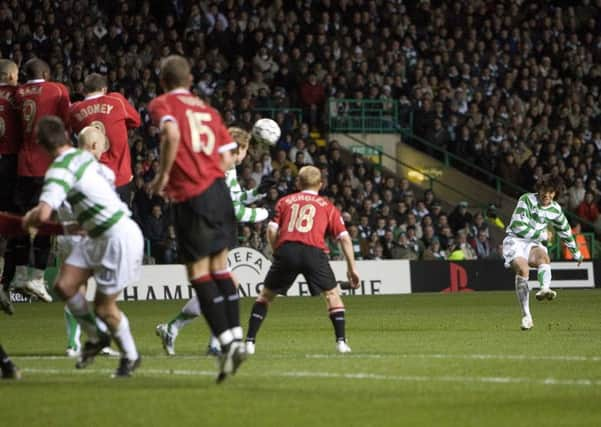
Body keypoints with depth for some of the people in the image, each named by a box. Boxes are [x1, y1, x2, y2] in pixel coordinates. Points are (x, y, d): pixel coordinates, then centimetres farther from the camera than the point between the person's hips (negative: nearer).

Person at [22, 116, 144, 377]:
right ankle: (96, 337, 22)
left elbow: (43, 214, -32)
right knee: (64, 285, 4)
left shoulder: (60, 169, -21)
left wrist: (28, 221, -9)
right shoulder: (83, 156, 8)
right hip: (99, 236, 9)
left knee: (104, 306, 2)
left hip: (119, 236, -9)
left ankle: (130, 356, 23)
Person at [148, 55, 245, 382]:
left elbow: (172, 134, -20)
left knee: (198, 273, -1)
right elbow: (227, 160, 13)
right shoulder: (207, 110, 19)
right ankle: (236, 337, 11)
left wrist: (163, 176, -11)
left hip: (191, 198, -6)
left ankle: (226, 342, -9)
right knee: (219, 266, 15)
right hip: (219, 191, 6)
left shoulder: (162, 104, 2)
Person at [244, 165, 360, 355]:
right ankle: (341, 342, 7)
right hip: (314, 251, -1)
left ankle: (250, 342, 8)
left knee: (265, 295, 16)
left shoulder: (285, 201, 23)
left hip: (286, 249, 1)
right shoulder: (328, 206, 23)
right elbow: (344, 237, 14)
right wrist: (352, 268, 17)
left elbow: (272, 230, 9)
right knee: (332, 293, 18)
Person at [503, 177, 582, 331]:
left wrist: (577, 254, 30)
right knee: (522, 269, -30)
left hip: (533, 244, 4)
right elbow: (518, 226, -16)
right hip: (515, 241, -4)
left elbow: (565, 232, 22)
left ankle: (544, 289, -60)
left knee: (543, 256, -32)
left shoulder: (555, 210, 6)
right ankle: (526, 316, -28)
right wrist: (541, 234, -11)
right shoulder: (526, 200, -10)